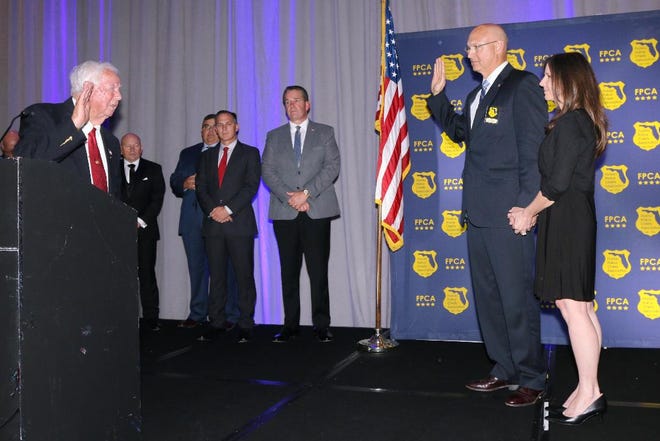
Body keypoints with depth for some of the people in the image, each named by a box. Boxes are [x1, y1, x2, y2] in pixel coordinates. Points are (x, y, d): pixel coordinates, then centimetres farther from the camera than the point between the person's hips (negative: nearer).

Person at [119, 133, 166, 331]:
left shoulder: (153, 170, 10)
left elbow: (157, 199, 3)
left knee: (147, 274, -1)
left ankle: (151, 317, 2)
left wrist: (141, 221, -8)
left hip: (145, 230, -1)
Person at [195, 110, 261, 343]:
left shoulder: (250, 153, 7)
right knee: (216, 276, 5)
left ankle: (245, 324, 3)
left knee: (244, 276, -2)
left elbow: (251, 186, -4)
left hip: (240, 222, -3)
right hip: (213, 224, 3)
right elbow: (200, 187, 10)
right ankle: (217, 322, 12)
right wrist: (212, 210, -8)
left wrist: (228, 208, -13)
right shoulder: (206, 156, 18)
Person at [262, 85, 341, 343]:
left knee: (318, 271, -2)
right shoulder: (274, 136, 15)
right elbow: (268, 171, 5)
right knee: (289, 271, 4)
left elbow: (332, 167, -1)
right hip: (285, 213, 2)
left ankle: (322, 325, 5)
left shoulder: (325, 133, 10)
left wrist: (306, 192, -12)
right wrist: (290, 197, -9)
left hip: (317, 211, -2)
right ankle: (290, 325, 11)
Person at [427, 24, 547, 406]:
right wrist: (439, 94, 17)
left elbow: (533, 150, -14)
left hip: (508, 214, -9)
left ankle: (532, 380, 12)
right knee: (488, 296, 14)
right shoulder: (477, 95, 17)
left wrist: (527, 206, -18)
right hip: (478, 214, 9)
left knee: (517, 299, -2)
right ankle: (505, 370, 27)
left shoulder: (523, 85, -8)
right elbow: (458, 132, 28)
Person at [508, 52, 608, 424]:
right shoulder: (582, 121, 16)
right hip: (576, 219, 10)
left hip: (566, 222, -10)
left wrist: (529, 213, -5)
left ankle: (588, 393, 2)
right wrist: (533, 212, 11)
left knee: (571, 306, -6)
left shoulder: (569, 123, -14)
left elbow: (557, 182, -19)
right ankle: (590, 391, 19)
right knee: (582, 306, 11)